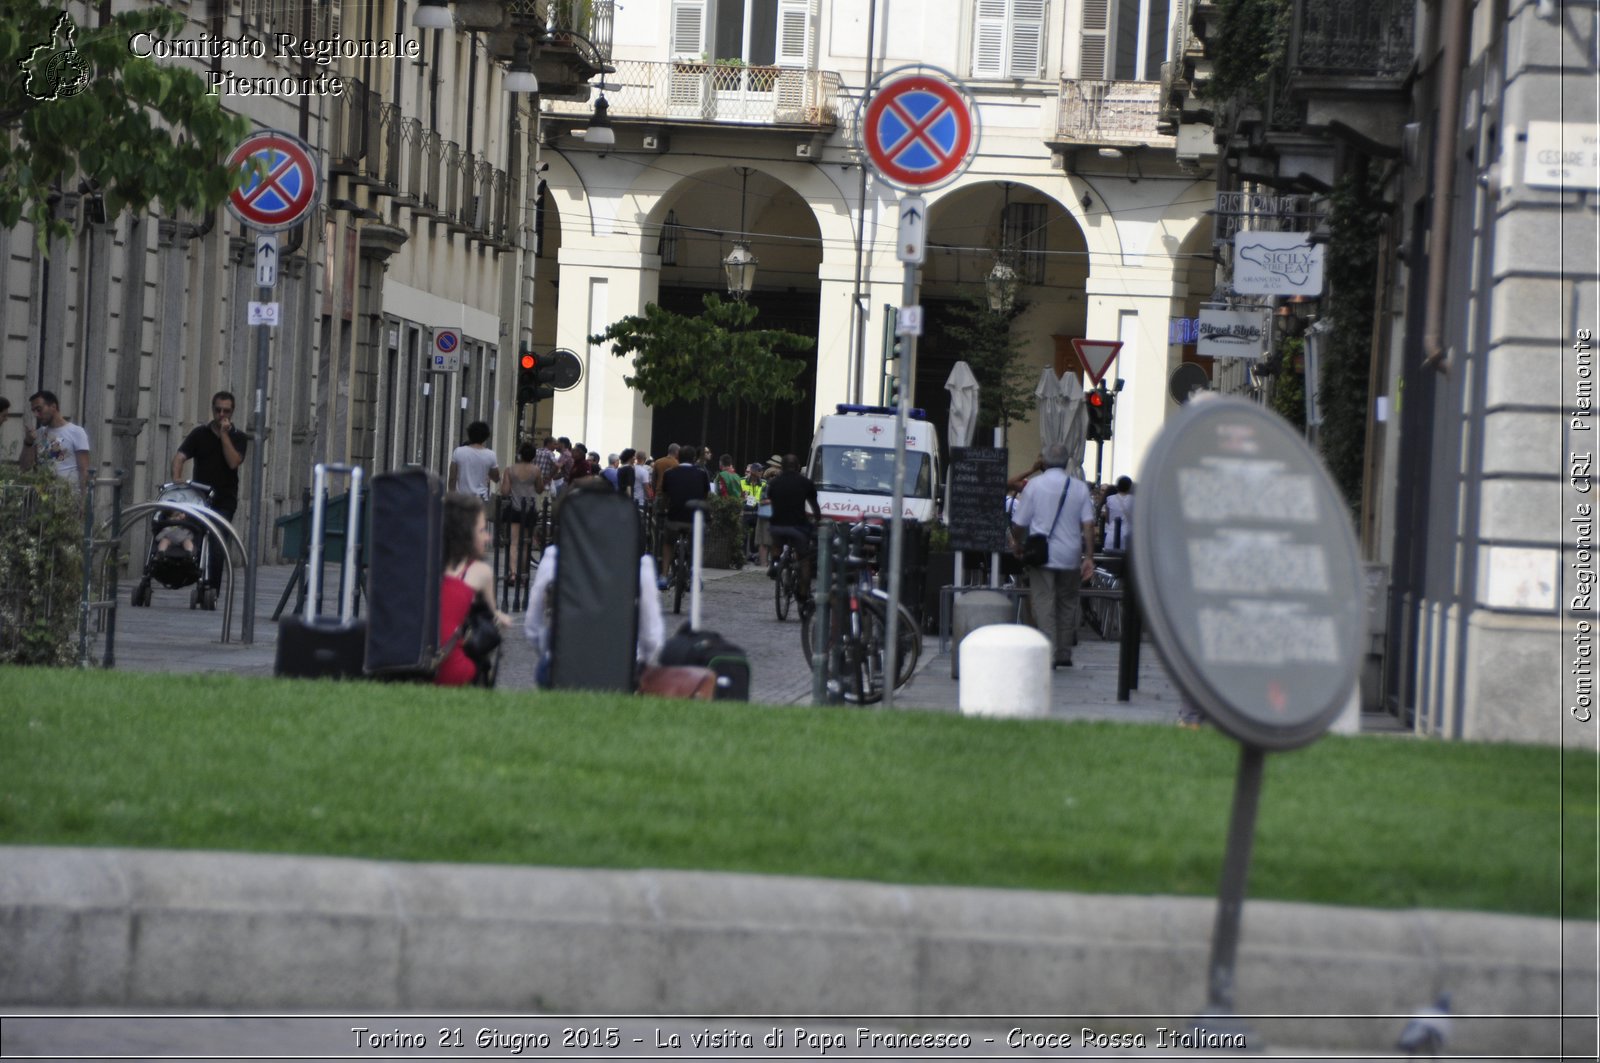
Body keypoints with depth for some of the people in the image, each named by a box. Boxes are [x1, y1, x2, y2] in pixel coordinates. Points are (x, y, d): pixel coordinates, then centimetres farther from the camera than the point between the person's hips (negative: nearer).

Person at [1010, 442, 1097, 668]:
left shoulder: (1034, 485, -2)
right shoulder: (1080, 488, 3)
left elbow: (1019, 524, 1)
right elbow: (1088, 524, -3)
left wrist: (1019, 547, 19)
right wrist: (1089, 557, -2)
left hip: (1040, 555, -2)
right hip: (1070, 556, 2)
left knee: (1043, 605, -2)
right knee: (1067, 604, 14)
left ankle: (1048, 656, -11)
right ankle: (1064, 654, 18)